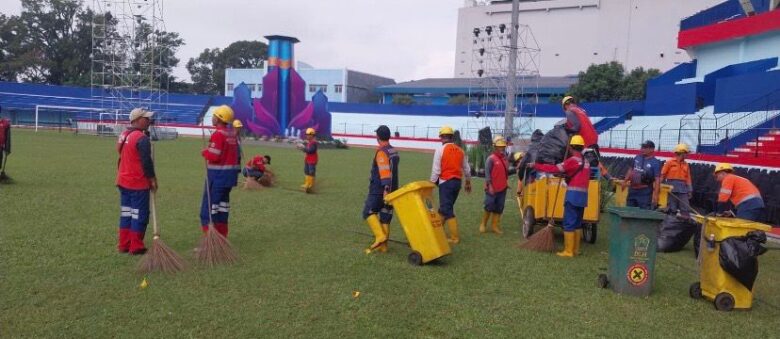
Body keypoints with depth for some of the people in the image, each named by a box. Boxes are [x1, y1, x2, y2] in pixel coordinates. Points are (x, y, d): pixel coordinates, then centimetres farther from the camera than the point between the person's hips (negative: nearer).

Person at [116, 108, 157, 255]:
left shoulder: (123, 135, 10)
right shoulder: (142, 138, -17)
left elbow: (122, 157, 17)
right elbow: (146, 161, -18)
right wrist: (152, 178, -9)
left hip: (123, 181, 9)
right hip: (138, 183, -9)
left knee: (125, 213, 14)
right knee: (139, 214, 0)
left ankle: (124, 245, 20)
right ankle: (136, 247, 4)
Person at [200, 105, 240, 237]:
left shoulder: (218, 134, -16)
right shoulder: (233, 134, 9)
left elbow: (213, 156, -20)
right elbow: (237, 153, 15)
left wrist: (204, 152, -3)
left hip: (218, 174, -8)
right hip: (231, 173, 8)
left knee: (209, 206, -3)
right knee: (223, 202, 17)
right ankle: (222, 235, 23)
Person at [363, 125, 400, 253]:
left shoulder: (381, 152, -14)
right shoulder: (394, 151, 13)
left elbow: (385, 171, -24)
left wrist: (386, 189, -30)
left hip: (380, 189, -8)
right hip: (392, 189, 8)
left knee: (368, 212, 2)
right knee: (385, 216, 10)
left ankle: (380, 237, -12)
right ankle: (383, 245, 13)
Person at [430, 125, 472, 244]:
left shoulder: (440, 149, -10)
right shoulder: (460, 150, 8)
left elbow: (436, 170, -12)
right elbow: (467, 169, 15)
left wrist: (432, 183, -2)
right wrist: (468, 182, 29)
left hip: (446, 182, -7)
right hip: (457, 181, 7)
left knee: (447, 210, -1)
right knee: (445, 207, 19)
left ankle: (455, 237, -2)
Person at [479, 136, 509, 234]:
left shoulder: (504, 158, 11)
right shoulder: (491, 158, -10)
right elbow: (487, 173, -13)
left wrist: (507, 181, 11)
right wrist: (489, 186, -18)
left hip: (502, 188, 7)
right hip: (492, 188, -7)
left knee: (499, 208, 8)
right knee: (489, 206, -4)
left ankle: (495, 225, 16)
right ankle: (483, 224, 13)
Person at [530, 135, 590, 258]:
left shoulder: (573, 160, -11)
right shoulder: (586, 162, 16)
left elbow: (555, 168, -16)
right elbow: (578, 176, 15)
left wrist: (536, 166, -13)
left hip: (573, 195, -8)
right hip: (583, 195, 8)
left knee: (569, 223, -5)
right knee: (577, 223, 13)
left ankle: (568, 251, -4)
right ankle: (575, 249, 17)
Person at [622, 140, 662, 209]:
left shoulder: (655, 163, -10)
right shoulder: (637, 158, 8)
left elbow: (657, 180, -15)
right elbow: (631, 170, 20)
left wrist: (655, 194, -21)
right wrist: (625, 181, 17)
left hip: (645, 193, -6)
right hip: (632, 190, 6)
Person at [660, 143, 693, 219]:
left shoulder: (686, 165, 12)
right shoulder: (670, 162, -1)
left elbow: (688, 178, 12)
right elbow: (662, 175, -1)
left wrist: (690, 190, 8)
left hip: (683, 188, 4)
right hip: (671, 187, -4)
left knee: (685, 209, -1)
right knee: (672, 209, 1)